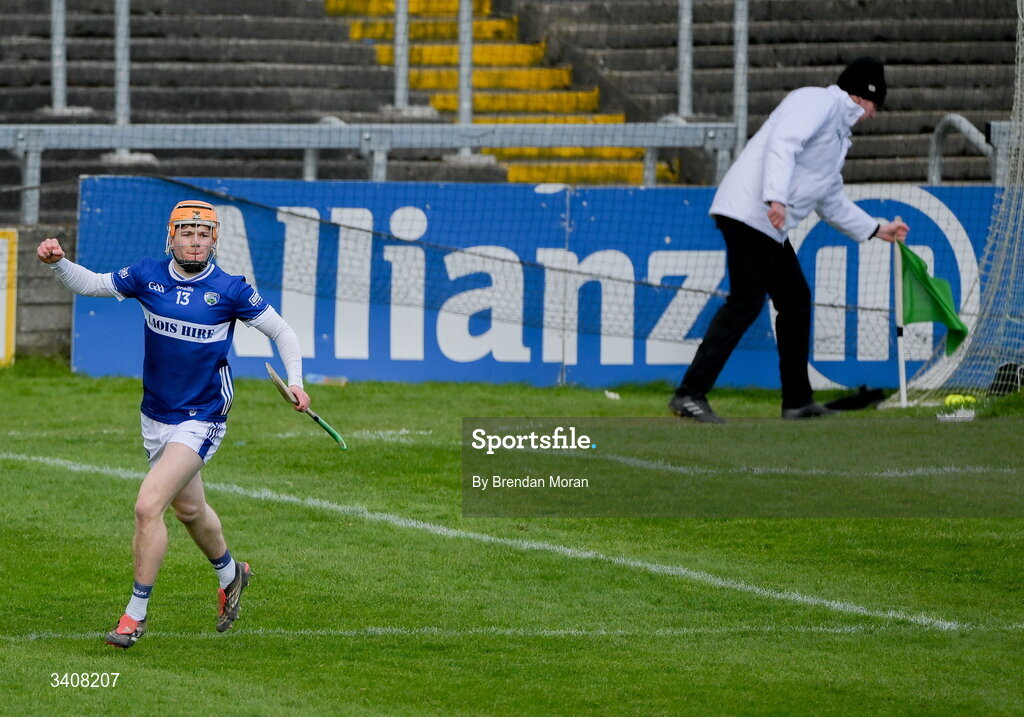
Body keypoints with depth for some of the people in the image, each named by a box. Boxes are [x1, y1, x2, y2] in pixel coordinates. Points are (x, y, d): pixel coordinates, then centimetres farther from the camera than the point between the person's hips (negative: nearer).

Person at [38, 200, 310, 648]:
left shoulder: (230, 290, -13)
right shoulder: (148, 276, -3)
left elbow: (282, 331, -3)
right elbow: (90, 284, 8)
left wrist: (295, 381, -17)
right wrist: (57, 263, -11)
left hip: (200, 421, -5)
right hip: (155, 417, 5)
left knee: (148, 506, -19)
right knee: (188, 509, 23)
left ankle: (136, 614, -9)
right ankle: (230, 573, 52)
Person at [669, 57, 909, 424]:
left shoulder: (838, 133, 27)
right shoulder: (818, 102, -4)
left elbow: (832, 202, 35)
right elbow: (781, 144, -21)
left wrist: (878, 230, 39)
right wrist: (776, 198, -33)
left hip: (770, 228, 11)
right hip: (749, 211, -11)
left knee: (795, 299, 15)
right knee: (745, 303, -15)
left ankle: (798, 401, 23)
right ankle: (689, 394, -19)